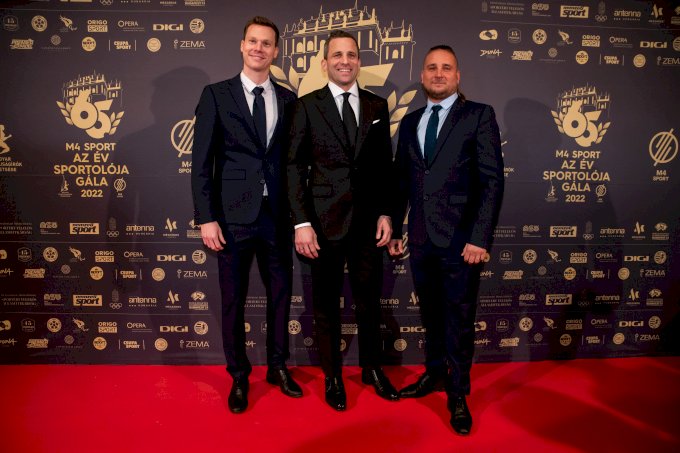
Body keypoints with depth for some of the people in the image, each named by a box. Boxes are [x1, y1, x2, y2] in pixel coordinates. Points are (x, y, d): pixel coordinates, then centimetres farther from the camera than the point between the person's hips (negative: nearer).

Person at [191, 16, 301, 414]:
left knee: (281, 294, 12)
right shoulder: (216, 95, 0)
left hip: (278, 215, 3)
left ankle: (278, 367, 33)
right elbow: (202, 161, -4)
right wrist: (206, 217, -10)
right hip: (233, 215, -2)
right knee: (233, 300, 8)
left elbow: (292, 159, 9)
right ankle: (239, 376, 28)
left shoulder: (288, 99, 8)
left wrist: (298, 213, 5)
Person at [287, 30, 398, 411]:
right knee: (327, 304, 10)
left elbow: (385, 165, 10)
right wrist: (302, 223, -10)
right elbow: (295, 168, -4)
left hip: (368, 221, 3)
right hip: (324, 220, -2)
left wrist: (386, 214, 2)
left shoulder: (377, 106, 9)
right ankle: (333, 376, 28)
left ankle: (372, 369, 33)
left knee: (370, 300, 13)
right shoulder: (307, 106, 0)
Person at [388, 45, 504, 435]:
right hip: (421, 237, 4)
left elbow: (492, 180, -9)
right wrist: (394, 229, 10)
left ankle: (458, 394, 24)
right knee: (431, 313, 17)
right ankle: (435, 373, 37)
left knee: (460, 319, 6)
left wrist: (480, 238, -17)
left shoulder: (479, 115, -2)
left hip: (461, 238, -4)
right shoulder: (410, 122, 13)